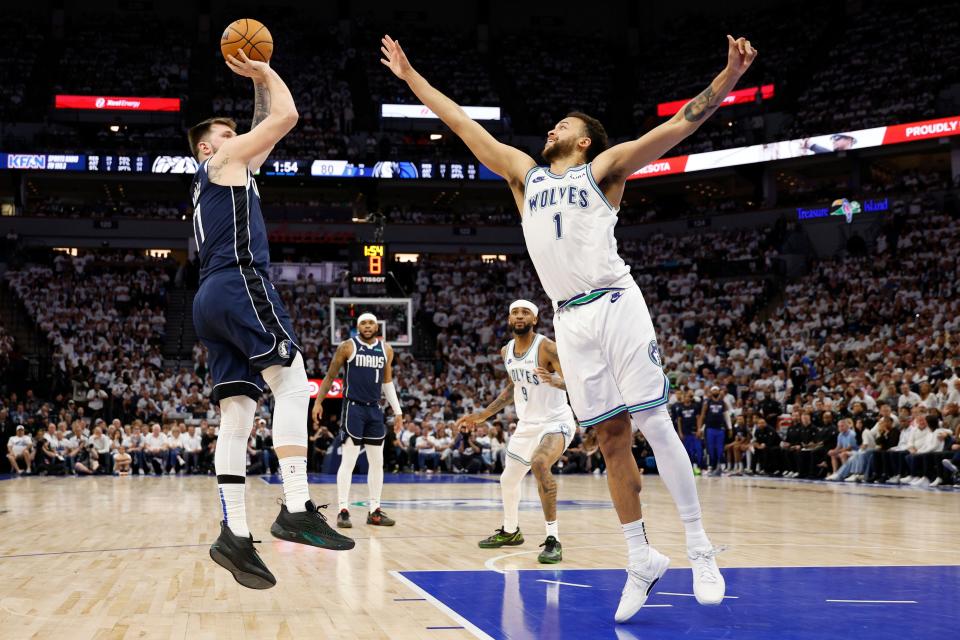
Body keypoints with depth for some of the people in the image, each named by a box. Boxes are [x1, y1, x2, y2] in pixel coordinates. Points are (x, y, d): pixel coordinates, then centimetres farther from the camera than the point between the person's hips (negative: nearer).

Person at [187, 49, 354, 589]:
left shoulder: (222, 173, 32)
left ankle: (234, 534, -6)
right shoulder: (224, 158, 7)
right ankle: (297, 510, -28)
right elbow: (286, 116, 1)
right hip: (240, 283, -9)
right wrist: (264, 73, 15)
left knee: (237, 413, 1)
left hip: (213, 300, 9)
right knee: (292, 383, -17)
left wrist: (257, 84, 38)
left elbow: (268, 131, 40)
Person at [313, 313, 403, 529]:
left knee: (377, 462, 6)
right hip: (353, 407, -5)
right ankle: (343, 510, -5)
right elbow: (330, 376, 2)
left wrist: (397, 410, 12)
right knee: (348, 461, -8)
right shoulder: (347, 347, -5)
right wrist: (318, 402, -2)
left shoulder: (386, 349, 8)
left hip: (375, 409, 5)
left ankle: (374, 511, 13)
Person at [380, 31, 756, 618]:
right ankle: (642, 558, 9)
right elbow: (465, 126, 25)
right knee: (612, 439, 4)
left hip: (615, 303, -4)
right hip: (570, 320, 4)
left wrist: (730, 75, -11)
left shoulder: (604, 168, 9)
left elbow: (681, 124, 0)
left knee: (655, 425, -8)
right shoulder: (525, 173, 22)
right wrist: (410, 77, 29)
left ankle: (700, 548, -1)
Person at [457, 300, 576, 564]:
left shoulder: (547, 347, -19)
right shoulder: (507, 351, 3)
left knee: (539, 464, -35)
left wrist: (555, 381, -48)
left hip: (556, 421, -8)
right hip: (527, 424, 8)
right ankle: (510, 532, 45)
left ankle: (553, 539, -29)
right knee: (508, 480, 17)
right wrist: (483, 415, 19)